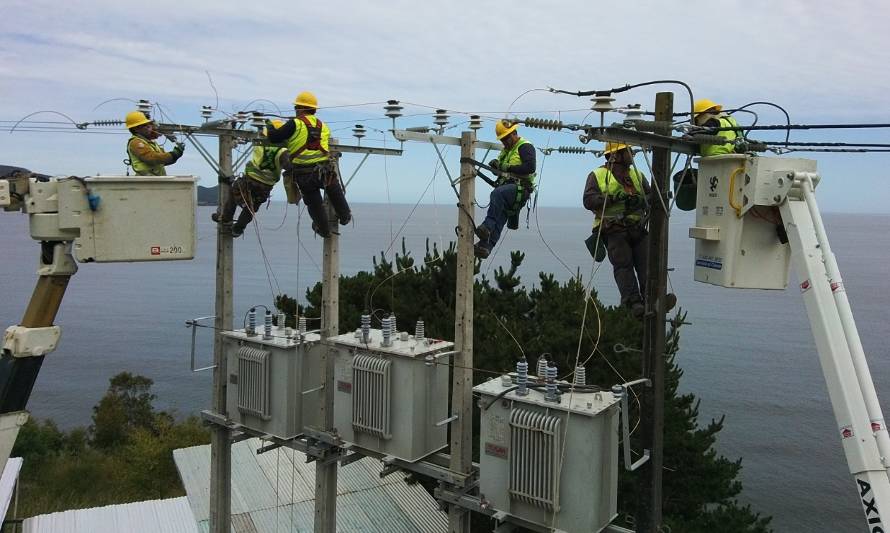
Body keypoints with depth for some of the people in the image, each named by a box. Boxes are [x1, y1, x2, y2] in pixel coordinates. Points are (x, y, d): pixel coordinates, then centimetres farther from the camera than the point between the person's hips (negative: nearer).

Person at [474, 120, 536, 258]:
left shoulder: (525, 146, -1)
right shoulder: (506, 149, 27)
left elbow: (530, 167, -16)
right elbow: (500, 169, 31)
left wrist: (509, 167, -14)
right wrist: (496, 164, 6)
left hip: (520, 188, -8)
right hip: (506, 187, 8)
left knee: (497, 194, -35)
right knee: (499, 219, -8)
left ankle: (487, 227, -42)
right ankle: (485, 246, -21)